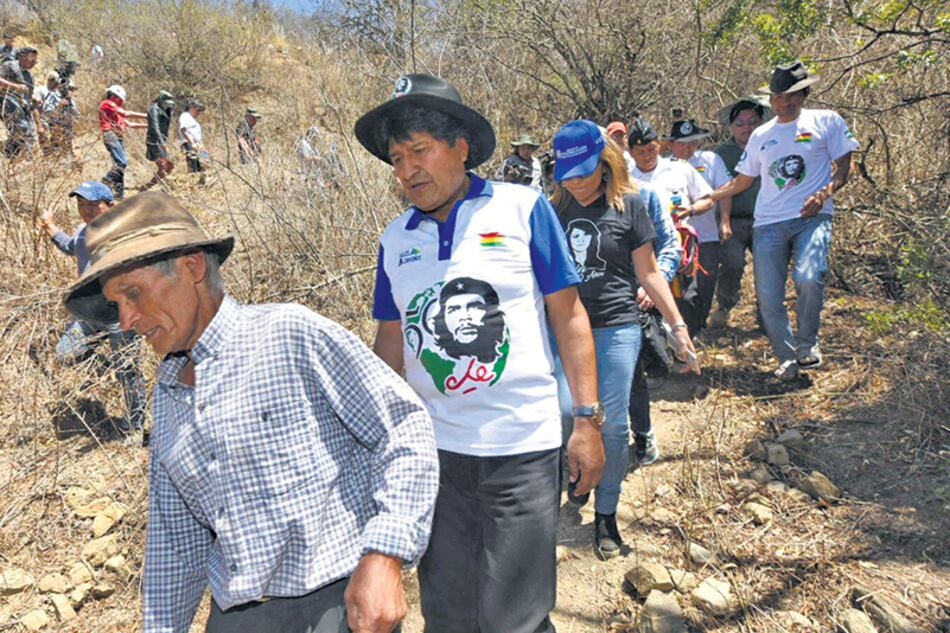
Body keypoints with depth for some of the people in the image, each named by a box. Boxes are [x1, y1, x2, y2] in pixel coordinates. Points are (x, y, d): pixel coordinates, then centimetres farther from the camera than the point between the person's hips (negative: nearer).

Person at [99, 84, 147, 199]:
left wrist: (147, 125, 21)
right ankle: (106, 183, -13)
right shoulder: (107, 104, 0)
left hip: (119, 138, 10)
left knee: (119, 164, 7)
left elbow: (129, 124, 28)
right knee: (122, 162, -21)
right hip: (110, 135, -10)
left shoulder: (116, 110, 29)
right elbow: (126, 114, -10)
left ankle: (120, 193, 8)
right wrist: (146, 116, -11)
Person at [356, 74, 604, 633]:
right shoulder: (395, 239, 6)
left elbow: (568, 315, -4)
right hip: (434, 448, 4)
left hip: (523, 445, -3)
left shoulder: (522, 209, -5)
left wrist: (588, 420, -7)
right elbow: (392, 340, 12)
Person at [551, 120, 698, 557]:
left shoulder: (628, 204, 0)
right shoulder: (555, 210, 8)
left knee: (613, 423, 0)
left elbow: (648, 272, 4)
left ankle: (606, 516, 18)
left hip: (617, 328, -2)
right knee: (564, 412, -12)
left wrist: (678, 326, 2)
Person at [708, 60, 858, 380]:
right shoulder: (760, 135, 17)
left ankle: (808, 343, -2)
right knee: (768, 296, -4)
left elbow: (843, 168, 6)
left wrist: (824, 194, -14)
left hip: (812, 216, -3)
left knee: (809, 278, -27)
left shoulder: (826, 121, 8)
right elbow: (742, 181, 23)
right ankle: (788, 358, 15)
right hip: (768, 223, 4)